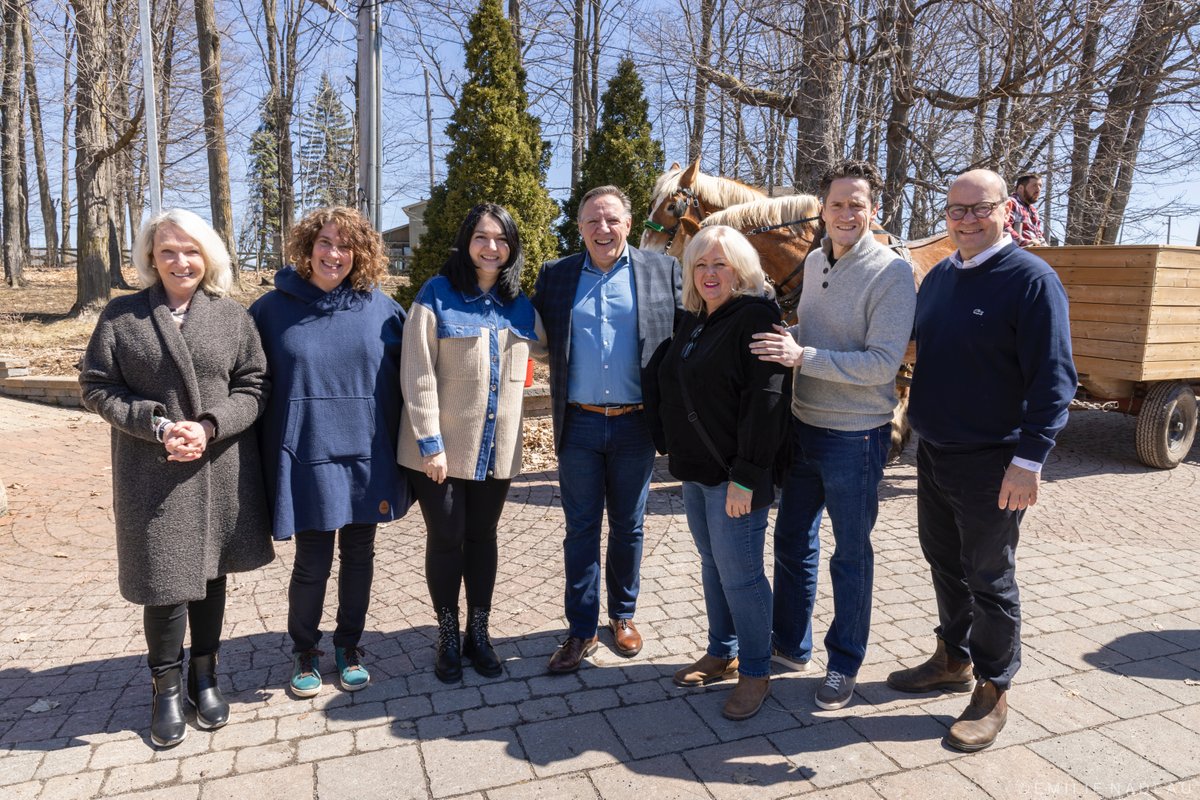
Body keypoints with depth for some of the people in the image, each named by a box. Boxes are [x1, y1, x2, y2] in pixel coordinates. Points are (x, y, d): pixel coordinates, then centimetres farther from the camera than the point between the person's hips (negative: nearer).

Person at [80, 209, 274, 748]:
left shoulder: (232, 316, 3)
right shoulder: (122, 315, 1)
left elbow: (253, 386, 1)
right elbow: (96, 386, 0)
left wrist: (210, 426, -14)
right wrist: (158, 426, -13)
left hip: (220, 470, 1)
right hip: (153, 475, -1)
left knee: (210, 574, 12)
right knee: (166, 580, 2)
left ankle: (204, 676, 32)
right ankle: (166, 689, 24)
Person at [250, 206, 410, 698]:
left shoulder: (381, 308, 1)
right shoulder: (274, 308, 0)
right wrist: (263, 455, 0)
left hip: (367, 455, 2)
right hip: (307, 457, -1)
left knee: (358, 555, 12)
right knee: (312, 562, 4)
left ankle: (349, 647, 33)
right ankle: (304, 651, 29)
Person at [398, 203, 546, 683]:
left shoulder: (520, 304, 7)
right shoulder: (437, 294, -8)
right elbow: (418, 374, -12)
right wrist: (430, 442, -15)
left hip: (496, 447, 4)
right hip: (440, 448, -4)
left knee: (482, 537, 14)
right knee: (446, 539, 7)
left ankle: (479, 635, 29)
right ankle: (448, 639, 26)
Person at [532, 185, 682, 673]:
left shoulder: (663, 271, 1)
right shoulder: (555, 275, 5)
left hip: (635, 425, -1)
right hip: (578, 424, 1)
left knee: (627, 527, 13)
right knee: (581, 528, 8)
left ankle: (623, 615, 33)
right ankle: (581, 630, 21)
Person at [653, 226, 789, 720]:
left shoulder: (755, 319, -13)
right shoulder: (692, 321, 13)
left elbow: (765, 401, -20)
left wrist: (745, 476, -23)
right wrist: (674, 448, 17)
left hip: (734, 473, -8)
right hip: (695, 469, 8)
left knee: (739, 573, 0)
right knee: (712, 566, 18)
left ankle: (756, 672, 17)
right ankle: (721, 653, 33)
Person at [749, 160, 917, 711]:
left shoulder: (892, 273, -15)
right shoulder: (814, 262, 7)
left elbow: (883, 363, -22)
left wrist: (802, 356, -27)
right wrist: (785, 338, 2)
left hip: (855, 438, -7)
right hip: (803, 425, 7)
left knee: (850, 554, 9)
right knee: (792, 539, 17)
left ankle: (844, 665, 28)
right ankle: (791, 644, 37)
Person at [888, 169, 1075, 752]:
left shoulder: (1032, 279, -12)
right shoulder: (939, 277, 9)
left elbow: (1054, 377, -17)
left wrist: (1029, 458, -21)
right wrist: (917, 420, 14)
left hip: (990, 463, -7)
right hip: (933, 454, 7)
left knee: (989, 579, 5)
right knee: (944, 563, 18)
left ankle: (992, 692, 22)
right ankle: (954, 660, 37)